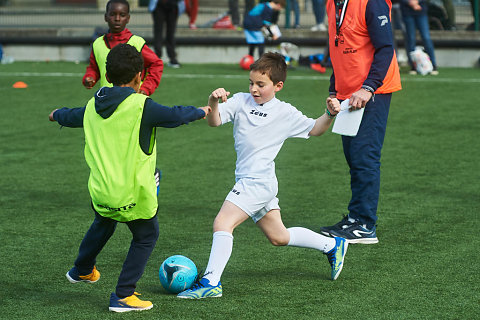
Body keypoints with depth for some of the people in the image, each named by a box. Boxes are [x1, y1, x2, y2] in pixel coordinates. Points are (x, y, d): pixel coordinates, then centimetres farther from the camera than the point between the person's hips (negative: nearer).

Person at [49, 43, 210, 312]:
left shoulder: (93, 107, 4)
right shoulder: (141, 106, -16)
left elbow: (72, 116, 24)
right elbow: (176, 116, -6)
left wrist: (57, 115, 48)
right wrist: (202, 111, 14)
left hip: (99, 192, 6)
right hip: (133, 194, -6)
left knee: (103, 224, 34)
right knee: (146, 237, 14)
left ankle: (82, 270, 54)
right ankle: (123, 296, 9)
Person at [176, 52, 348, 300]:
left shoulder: (286, 113, 0)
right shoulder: (241, 101, 7)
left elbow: (313, 129, 13)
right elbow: (214, 121, -5)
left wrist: (329, 114, -5)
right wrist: (213, 103, -26)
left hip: (258, 182, -7)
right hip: (247, 183, 7)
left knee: (222, 223, -19)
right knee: (279, 237, 18)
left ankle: (211, 282, -21)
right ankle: (333, 245, 35)